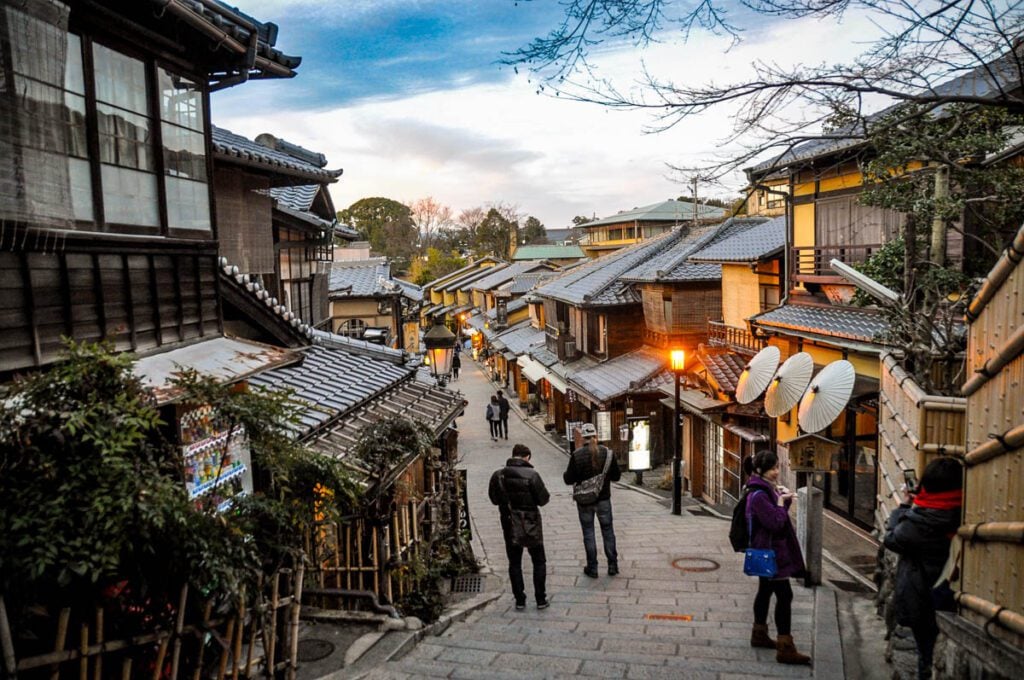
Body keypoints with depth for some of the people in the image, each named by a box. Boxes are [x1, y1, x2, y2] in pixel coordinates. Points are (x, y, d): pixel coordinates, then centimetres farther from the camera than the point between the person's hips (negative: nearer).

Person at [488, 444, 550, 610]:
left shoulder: (498, 475, -7)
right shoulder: (531, 475, -18)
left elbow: (494, 499, 4)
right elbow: (543, 499, -13)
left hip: (509, 526, 3)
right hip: (531, 525, -3)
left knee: (514, 563, 15)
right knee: (539, 562, 13)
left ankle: (519, 600, 17)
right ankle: (541, 599, 16)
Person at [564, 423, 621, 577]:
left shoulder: (576, 455, -14)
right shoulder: (607, 453, -8)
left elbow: (569, 479, -11)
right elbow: (616, 476, -2)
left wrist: (565, 474, 10)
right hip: (603, 499, 2)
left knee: (588, 533, 10)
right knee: (607, 531, 16)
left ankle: (592, 568, 15)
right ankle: (612, 565, 22)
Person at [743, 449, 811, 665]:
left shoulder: (766, 490, 9)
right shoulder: (759, 495, -22)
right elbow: (775, 522, -24)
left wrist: (784, 500, 1)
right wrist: (781, 502, -14)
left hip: (767, 552, 11)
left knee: (765, 591, 19)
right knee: (784, 595, -9)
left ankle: (759, 634, 32)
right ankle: (785, 649, -6)